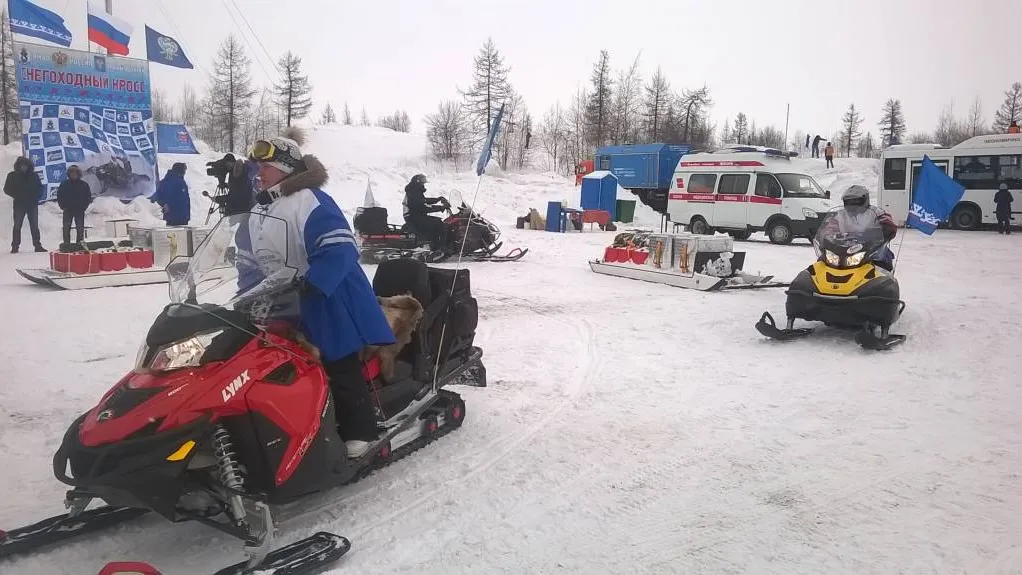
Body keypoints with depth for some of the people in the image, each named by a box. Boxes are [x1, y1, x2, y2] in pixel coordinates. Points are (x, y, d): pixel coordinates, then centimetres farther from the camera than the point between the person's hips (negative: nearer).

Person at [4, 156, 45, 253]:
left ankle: (37, 245, 8)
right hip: (19, 205, -1)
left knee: (35, 226, 4)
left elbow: (40, 187, 12)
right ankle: (15, 246, 3)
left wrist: (35, 196, -4)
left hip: (32, 204, 1)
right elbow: (7, 189, 4)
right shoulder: (12, 176, 2)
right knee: (17, 226, -1)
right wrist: (16, 195, -8)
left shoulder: (34, 175, 5)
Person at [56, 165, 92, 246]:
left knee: (80, 229, 0)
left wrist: (83, 207, -4)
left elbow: (88, 197, 5)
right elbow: (59, 197, 6)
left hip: (79, 211, 0)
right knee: (66, 229, 0)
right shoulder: (64, 184, 1)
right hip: (67, 210, 0)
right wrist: (63, 207, -4)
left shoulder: (84, 185, 0)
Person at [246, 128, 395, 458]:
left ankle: (361, 434, 0)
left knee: (342, 372, -7)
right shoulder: (263, 208, 14)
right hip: (288, 308, 9)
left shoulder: (310, 200, -16)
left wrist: (308, 285, -36)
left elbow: (339, 250, -28)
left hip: (329, 304, -9)